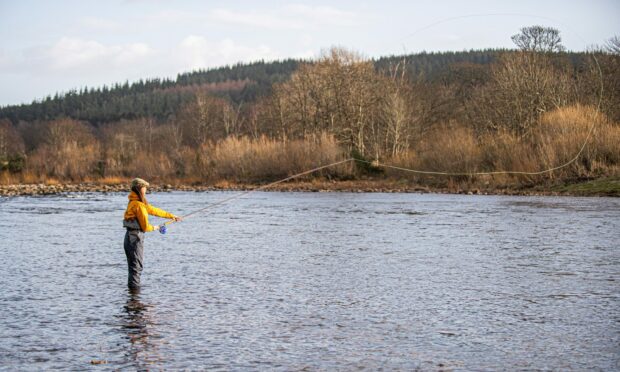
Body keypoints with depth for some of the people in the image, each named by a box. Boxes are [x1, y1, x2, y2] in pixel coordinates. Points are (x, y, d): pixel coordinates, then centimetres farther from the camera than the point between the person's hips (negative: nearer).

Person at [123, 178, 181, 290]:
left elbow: (153, 210, 21)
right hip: (136, 237, -9)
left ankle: (131, 287, 17)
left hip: (130, 237, 9)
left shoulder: (135, 202, 14)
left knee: (133, 267, 14)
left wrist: (171, 216, 25)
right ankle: (134, 288, -4)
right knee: (136, 267, -5)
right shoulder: (139, 205, -16)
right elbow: (145, 226, -15)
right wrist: (154, 228, 6)